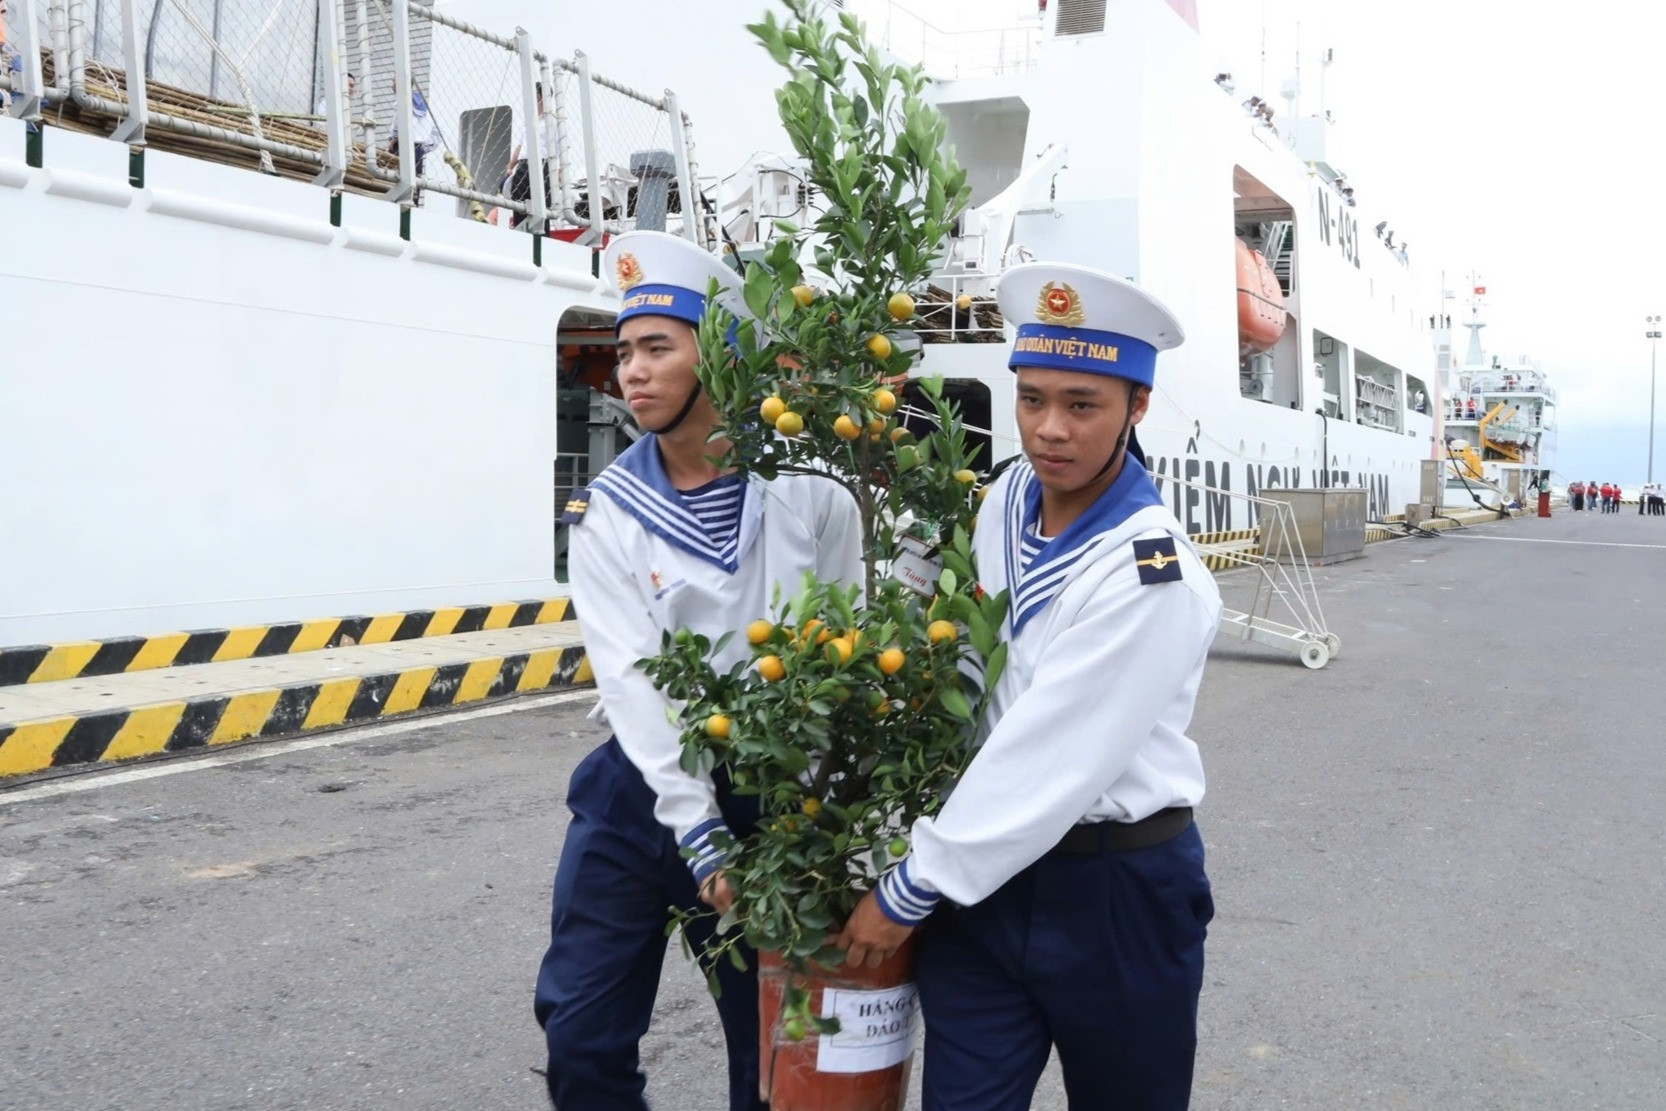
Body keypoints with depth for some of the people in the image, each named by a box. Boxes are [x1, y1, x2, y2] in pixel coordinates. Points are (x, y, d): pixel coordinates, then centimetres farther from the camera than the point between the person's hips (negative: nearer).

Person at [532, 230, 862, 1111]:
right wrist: (697, 835, -19)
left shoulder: (804, 488, -7)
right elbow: (633, 681, -11)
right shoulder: (606, 511, -4)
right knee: (582, 1034, 7)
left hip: (773, 799, -1)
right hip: (640, 793, 2)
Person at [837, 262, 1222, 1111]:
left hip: (1117, 889, -5)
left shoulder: (1149, 572, -23)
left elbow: (1049, 760, -22)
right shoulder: (1009, 496, -1)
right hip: (991, 868, 5)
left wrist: (910, 891, -13)